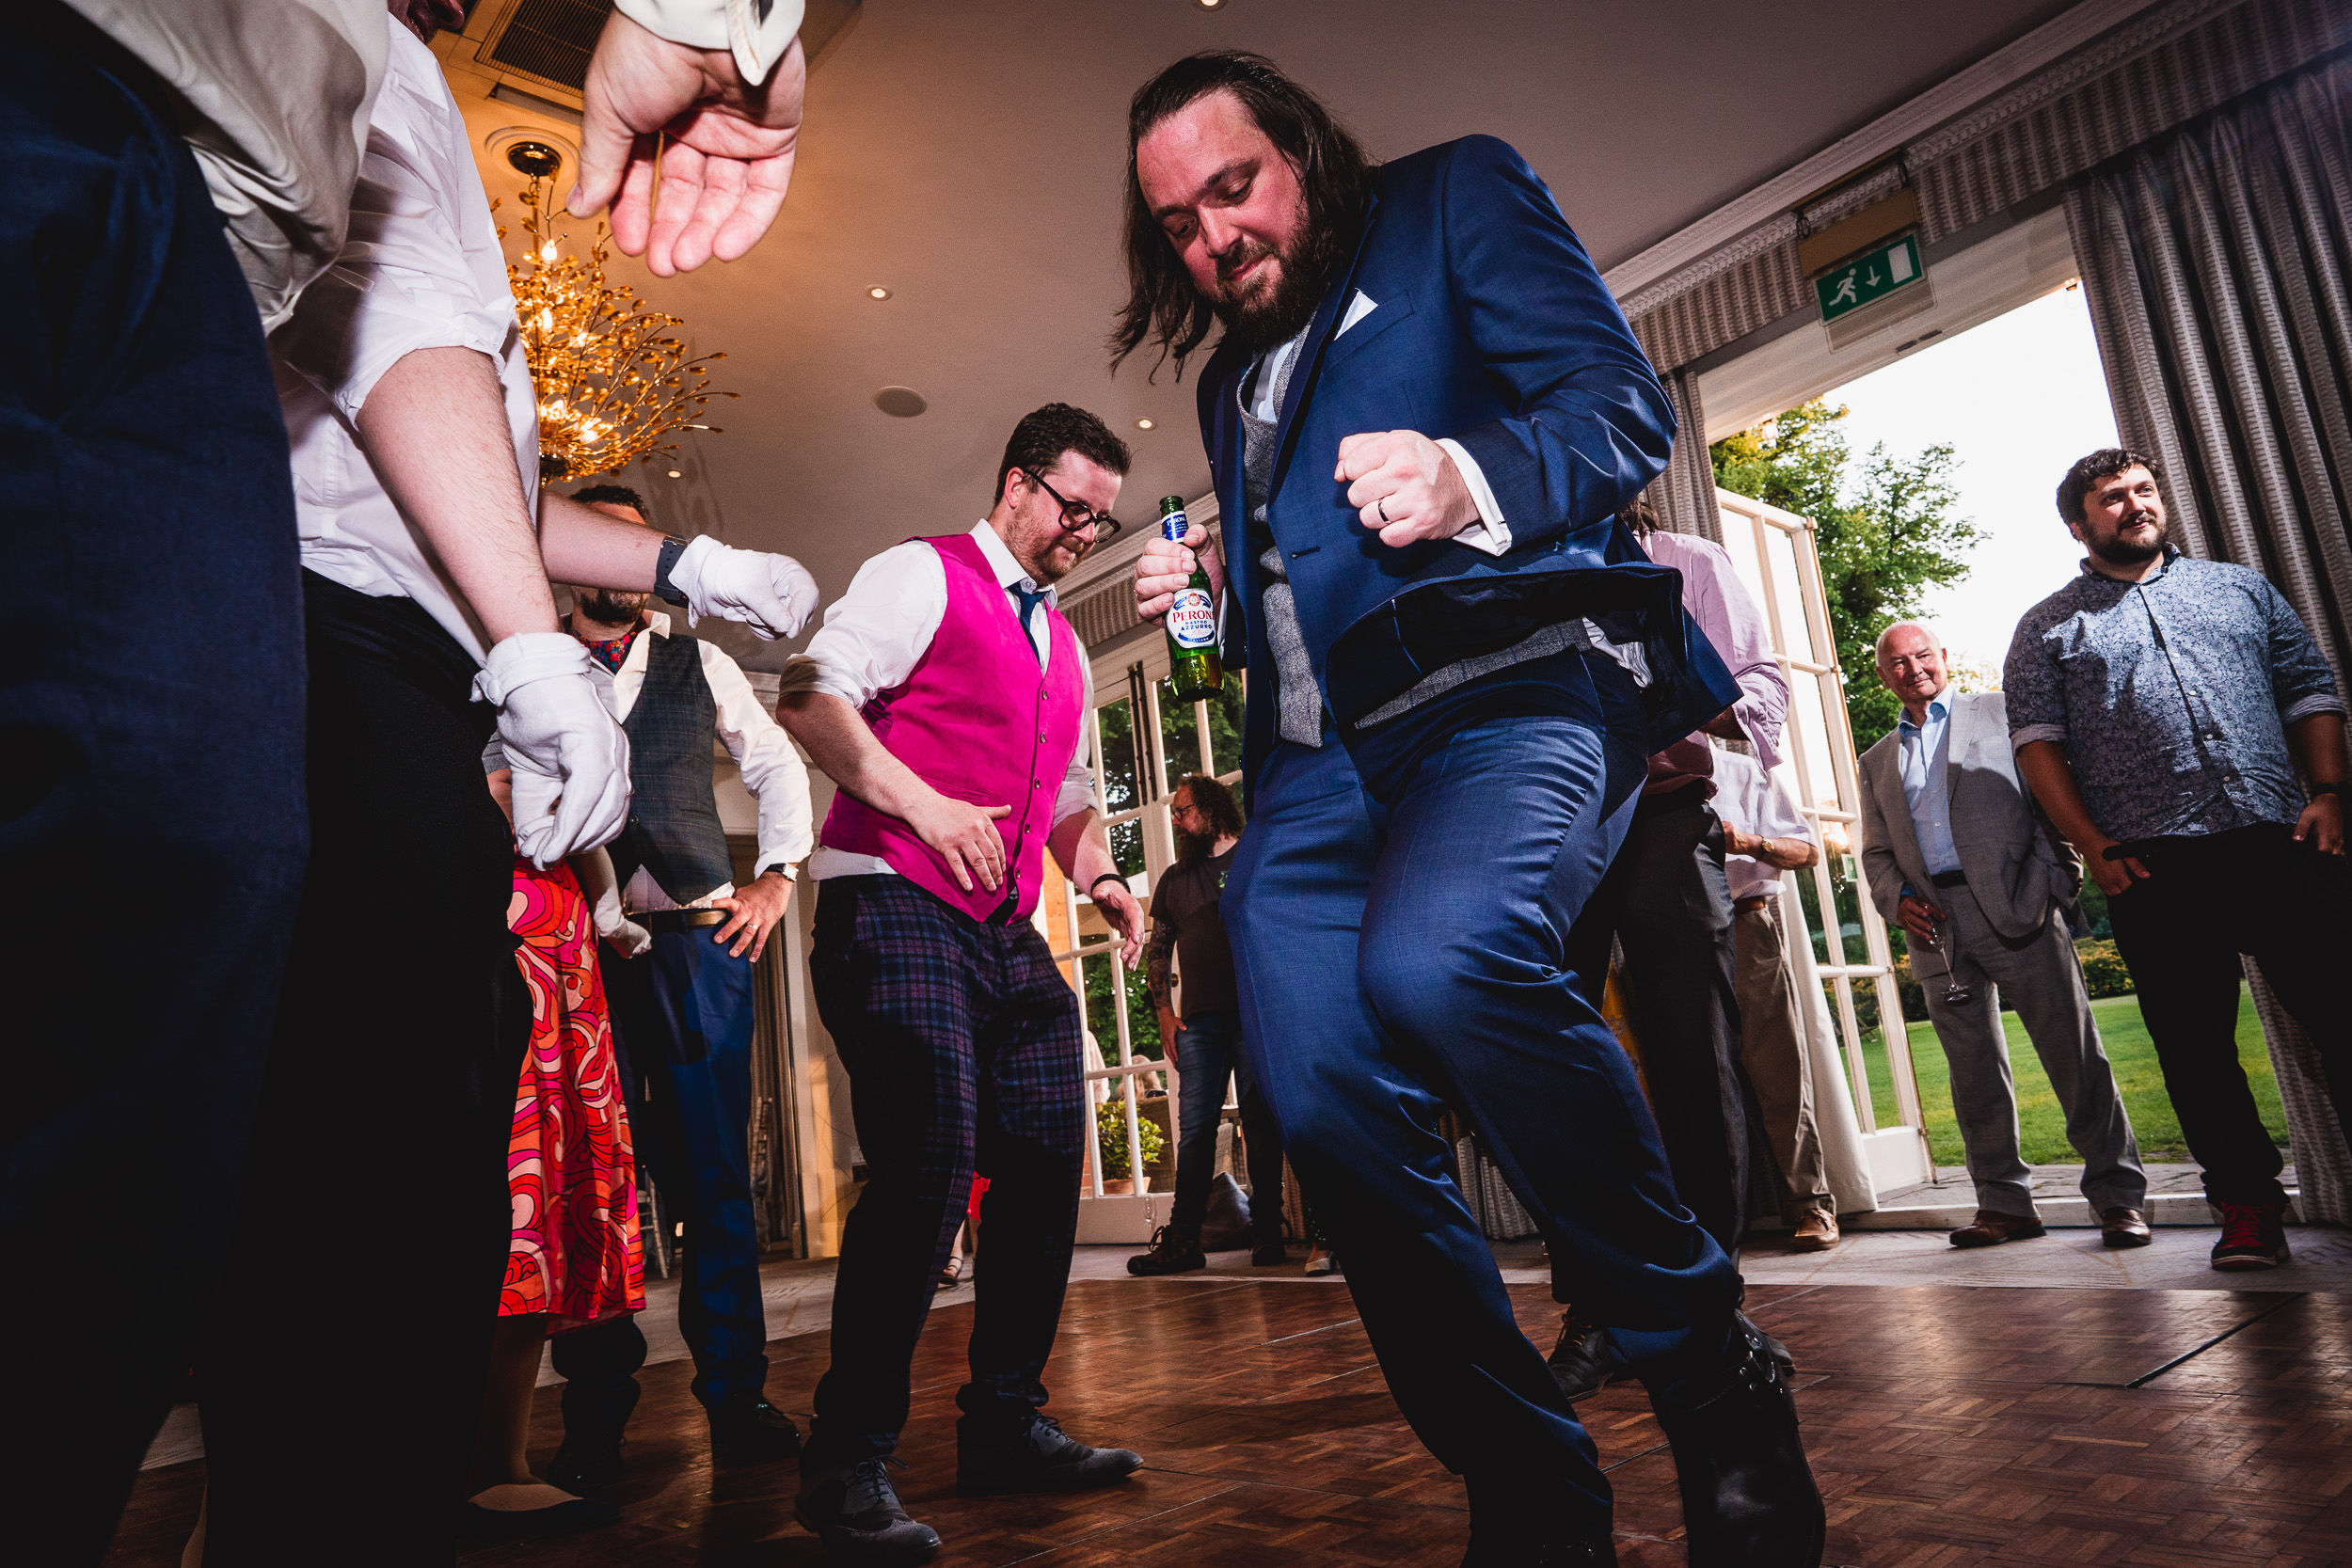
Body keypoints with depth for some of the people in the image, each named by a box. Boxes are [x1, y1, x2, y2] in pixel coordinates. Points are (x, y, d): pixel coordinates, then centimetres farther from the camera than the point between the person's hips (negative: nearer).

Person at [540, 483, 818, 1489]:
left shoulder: (701, 666, 17)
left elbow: (779, 765, 21)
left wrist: (775, 880, 11)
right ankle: (596, 1414, 9)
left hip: (699, 936, 2)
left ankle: (736, 1395, 9)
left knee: (715, 1169, 1)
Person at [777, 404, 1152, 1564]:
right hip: (894, 904, -8)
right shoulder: (922, 575, 1)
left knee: (1045, 1163, 6)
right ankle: (849, 1463, -4)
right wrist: (921, 803, -23)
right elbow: (812, 697, -12)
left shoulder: (1063, 646, 24)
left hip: (1007, 933, 9)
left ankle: (1005, 1426, 20)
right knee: (929, 1162, -18)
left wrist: (1098, 876, 10)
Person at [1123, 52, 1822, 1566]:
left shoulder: (1455, 197, 13)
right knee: (1329, 1107, -12)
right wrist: (1214, 591, 13)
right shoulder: (1235, 378, 30)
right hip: (1313, 756, 6)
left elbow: (1623, 399, -1)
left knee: (1440, 958, -35)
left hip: (1506, 687, -6)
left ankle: (1713, 1375, -10)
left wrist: (1473, 476, -21)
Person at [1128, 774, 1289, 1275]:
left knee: (1261, 1122, -1)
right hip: (1198, 1019, 4)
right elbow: (1157, 952, 20)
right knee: (1196, 1127, 0)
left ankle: (1267, 1233, 6)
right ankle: (1182, 1240, 1)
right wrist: (1164, 1013, 9)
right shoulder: (1173, 880, 19)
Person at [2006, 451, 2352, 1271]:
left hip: (2279, 842, 2)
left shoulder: (2243, 587, 19)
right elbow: (2037, 740, 2)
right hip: (2152, 866, -1)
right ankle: (2249, 1204, 15)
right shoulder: (2048, 627, 11)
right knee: (2194, 1043, 3)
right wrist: (2092, 845, -8)